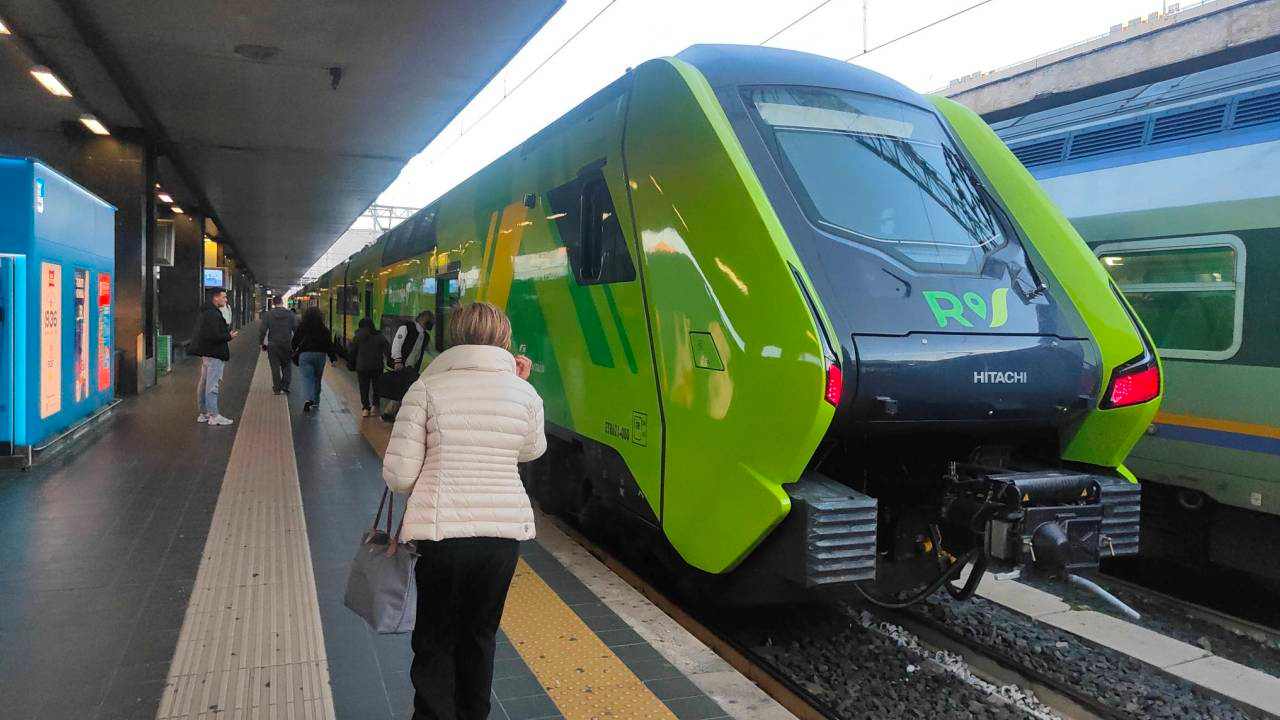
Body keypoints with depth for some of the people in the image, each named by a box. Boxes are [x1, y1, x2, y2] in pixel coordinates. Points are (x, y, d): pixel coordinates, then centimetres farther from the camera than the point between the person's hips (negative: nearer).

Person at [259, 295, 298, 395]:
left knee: (275, 367, 7)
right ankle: (285, 385, 3)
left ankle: (277, 388, 11)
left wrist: (261, 343, 5)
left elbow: (263, 330, -5)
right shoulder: (290, 314, -2)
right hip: (287, 345, 1)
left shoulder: (268, 315, -5)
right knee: (287, 366, 14)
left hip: (273, 345, 0)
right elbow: (297, 329, -1)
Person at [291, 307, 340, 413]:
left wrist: (294, 354, 20)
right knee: (317, 378, 15)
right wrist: (333, 358, 3)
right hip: (320, 354, 1)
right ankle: (316, 401, 21)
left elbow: (294, 342, 7)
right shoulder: (323, 329, 0)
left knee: (307, 378, -5)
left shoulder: (301, 328, 1)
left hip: (304, 355, -1)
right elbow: (329, 344, 0)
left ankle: (309, 399, -25)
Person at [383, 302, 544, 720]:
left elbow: (398, 477, -8)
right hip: (505, 529, 3)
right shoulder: (525, 394, -1)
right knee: (479, 637, 23)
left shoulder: (426, 389, -6)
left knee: (435, 642, 18)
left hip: (441, 532, -2)